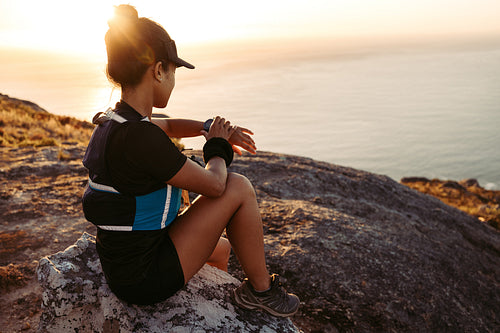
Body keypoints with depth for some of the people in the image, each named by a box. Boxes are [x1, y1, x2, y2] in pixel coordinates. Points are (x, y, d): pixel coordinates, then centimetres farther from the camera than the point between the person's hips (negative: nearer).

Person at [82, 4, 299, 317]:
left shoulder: (112, 122, 2)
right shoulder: (139, 137, -29)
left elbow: (171, 127, 22)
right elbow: (213, 184, -19)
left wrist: (210, 127, 7)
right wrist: (217, 146, 1)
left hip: (125, 264, 9)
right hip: (145, 279, -9)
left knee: (222, 249, 29)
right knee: (239, 187, -9)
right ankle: (261, 289, 9)